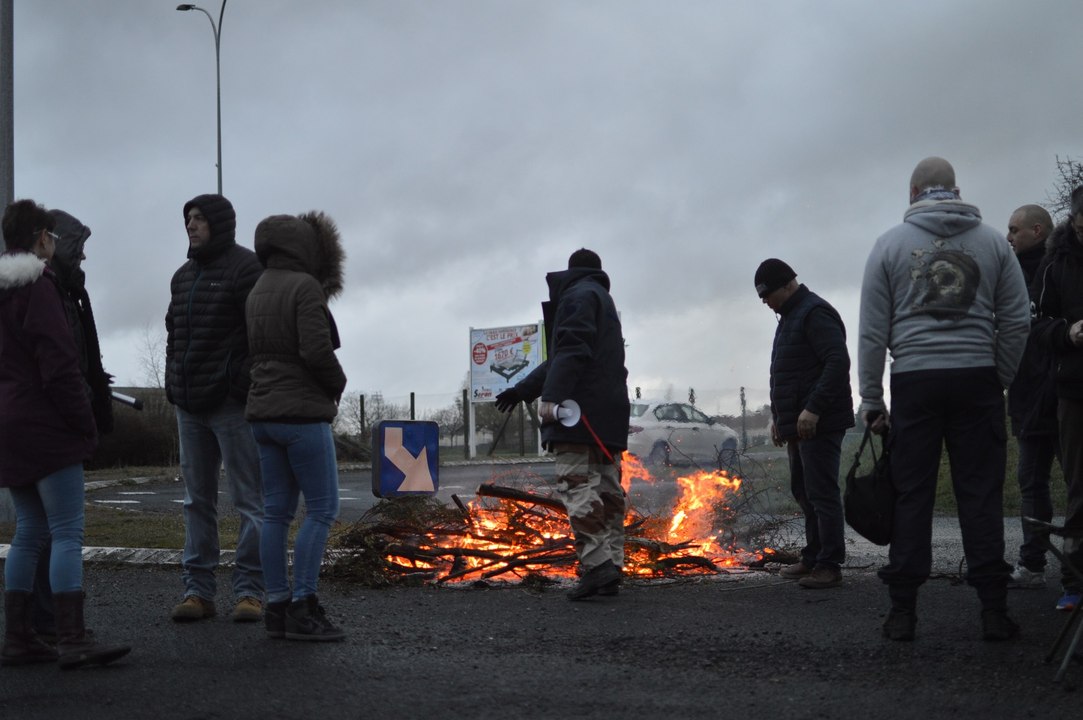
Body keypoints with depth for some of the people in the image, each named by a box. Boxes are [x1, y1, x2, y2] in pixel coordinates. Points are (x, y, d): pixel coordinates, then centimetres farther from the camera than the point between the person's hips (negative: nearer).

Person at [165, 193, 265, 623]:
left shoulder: (246, 268, -7)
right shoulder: (183, 276, 17)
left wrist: (245, 386, -17)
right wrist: (173, 382, 12)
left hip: (232, 404, -8)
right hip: (189, 405, 8)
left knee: (248, 499, -2)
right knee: (197, 499, 9)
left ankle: (249, 591, 1)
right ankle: (198, 590, 14)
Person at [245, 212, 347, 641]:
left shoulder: (257, 292, 14)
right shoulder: (305, 287, -11)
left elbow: (258, 351, 16)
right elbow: (316, 349, -21)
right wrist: (338, 384, -3)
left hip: (264, 414, 8)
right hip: (302, 413, -8)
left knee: (277, 512, 8)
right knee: (322, 509, -4)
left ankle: (278, 607, 9)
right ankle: (302, 608, -7)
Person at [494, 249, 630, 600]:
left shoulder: (578, 295, -2)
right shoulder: (604, 299, 29)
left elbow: (572, 351, -18)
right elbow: (562, 355, 31)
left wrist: (551, 396, -26)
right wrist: (522, 389, 32)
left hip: (580, 411, -10)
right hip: (609, 413, 10)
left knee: (578, 485, -13)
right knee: (607, 488, 7)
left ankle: (596, 563, -22)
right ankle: (611, 569, 7)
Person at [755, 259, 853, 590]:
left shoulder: (815, 313, -12)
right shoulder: (790, 317, 21)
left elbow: (838, 362, -23)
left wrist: (813, 409, -25)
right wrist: (778, 416, 22)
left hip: (819, 424, -10)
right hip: (798, 424, 10)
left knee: (821, 493, -9)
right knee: (803, 491, 13)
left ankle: (829, 566, -6)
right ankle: (812, 559, 21)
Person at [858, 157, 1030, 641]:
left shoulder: (891, 244, 4)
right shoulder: (992, 242, 8)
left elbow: (872, 333, 2)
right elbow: (1017, 321, 5)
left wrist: (872, 400, 7)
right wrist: (1000, 381, 13)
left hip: (914, 381, -1)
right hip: (976, 380, 1)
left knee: (911, 496, 3)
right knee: (980, 496, 3)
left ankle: (902, 611, 4)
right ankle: (993, 611, 3)